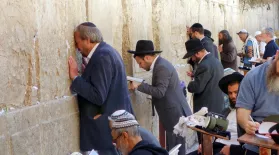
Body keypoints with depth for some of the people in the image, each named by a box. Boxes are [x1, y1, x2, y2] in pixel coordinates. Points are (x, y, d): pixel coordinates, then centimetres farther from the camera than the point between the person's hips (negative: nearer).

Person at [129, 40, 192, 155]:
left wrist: (139, 86, -18)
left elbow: (160, 92, -24)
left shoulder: (162, 67, -17)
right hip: (175, 114, 10)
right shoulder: (160, 64, 14)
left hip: (176, 115, -10)